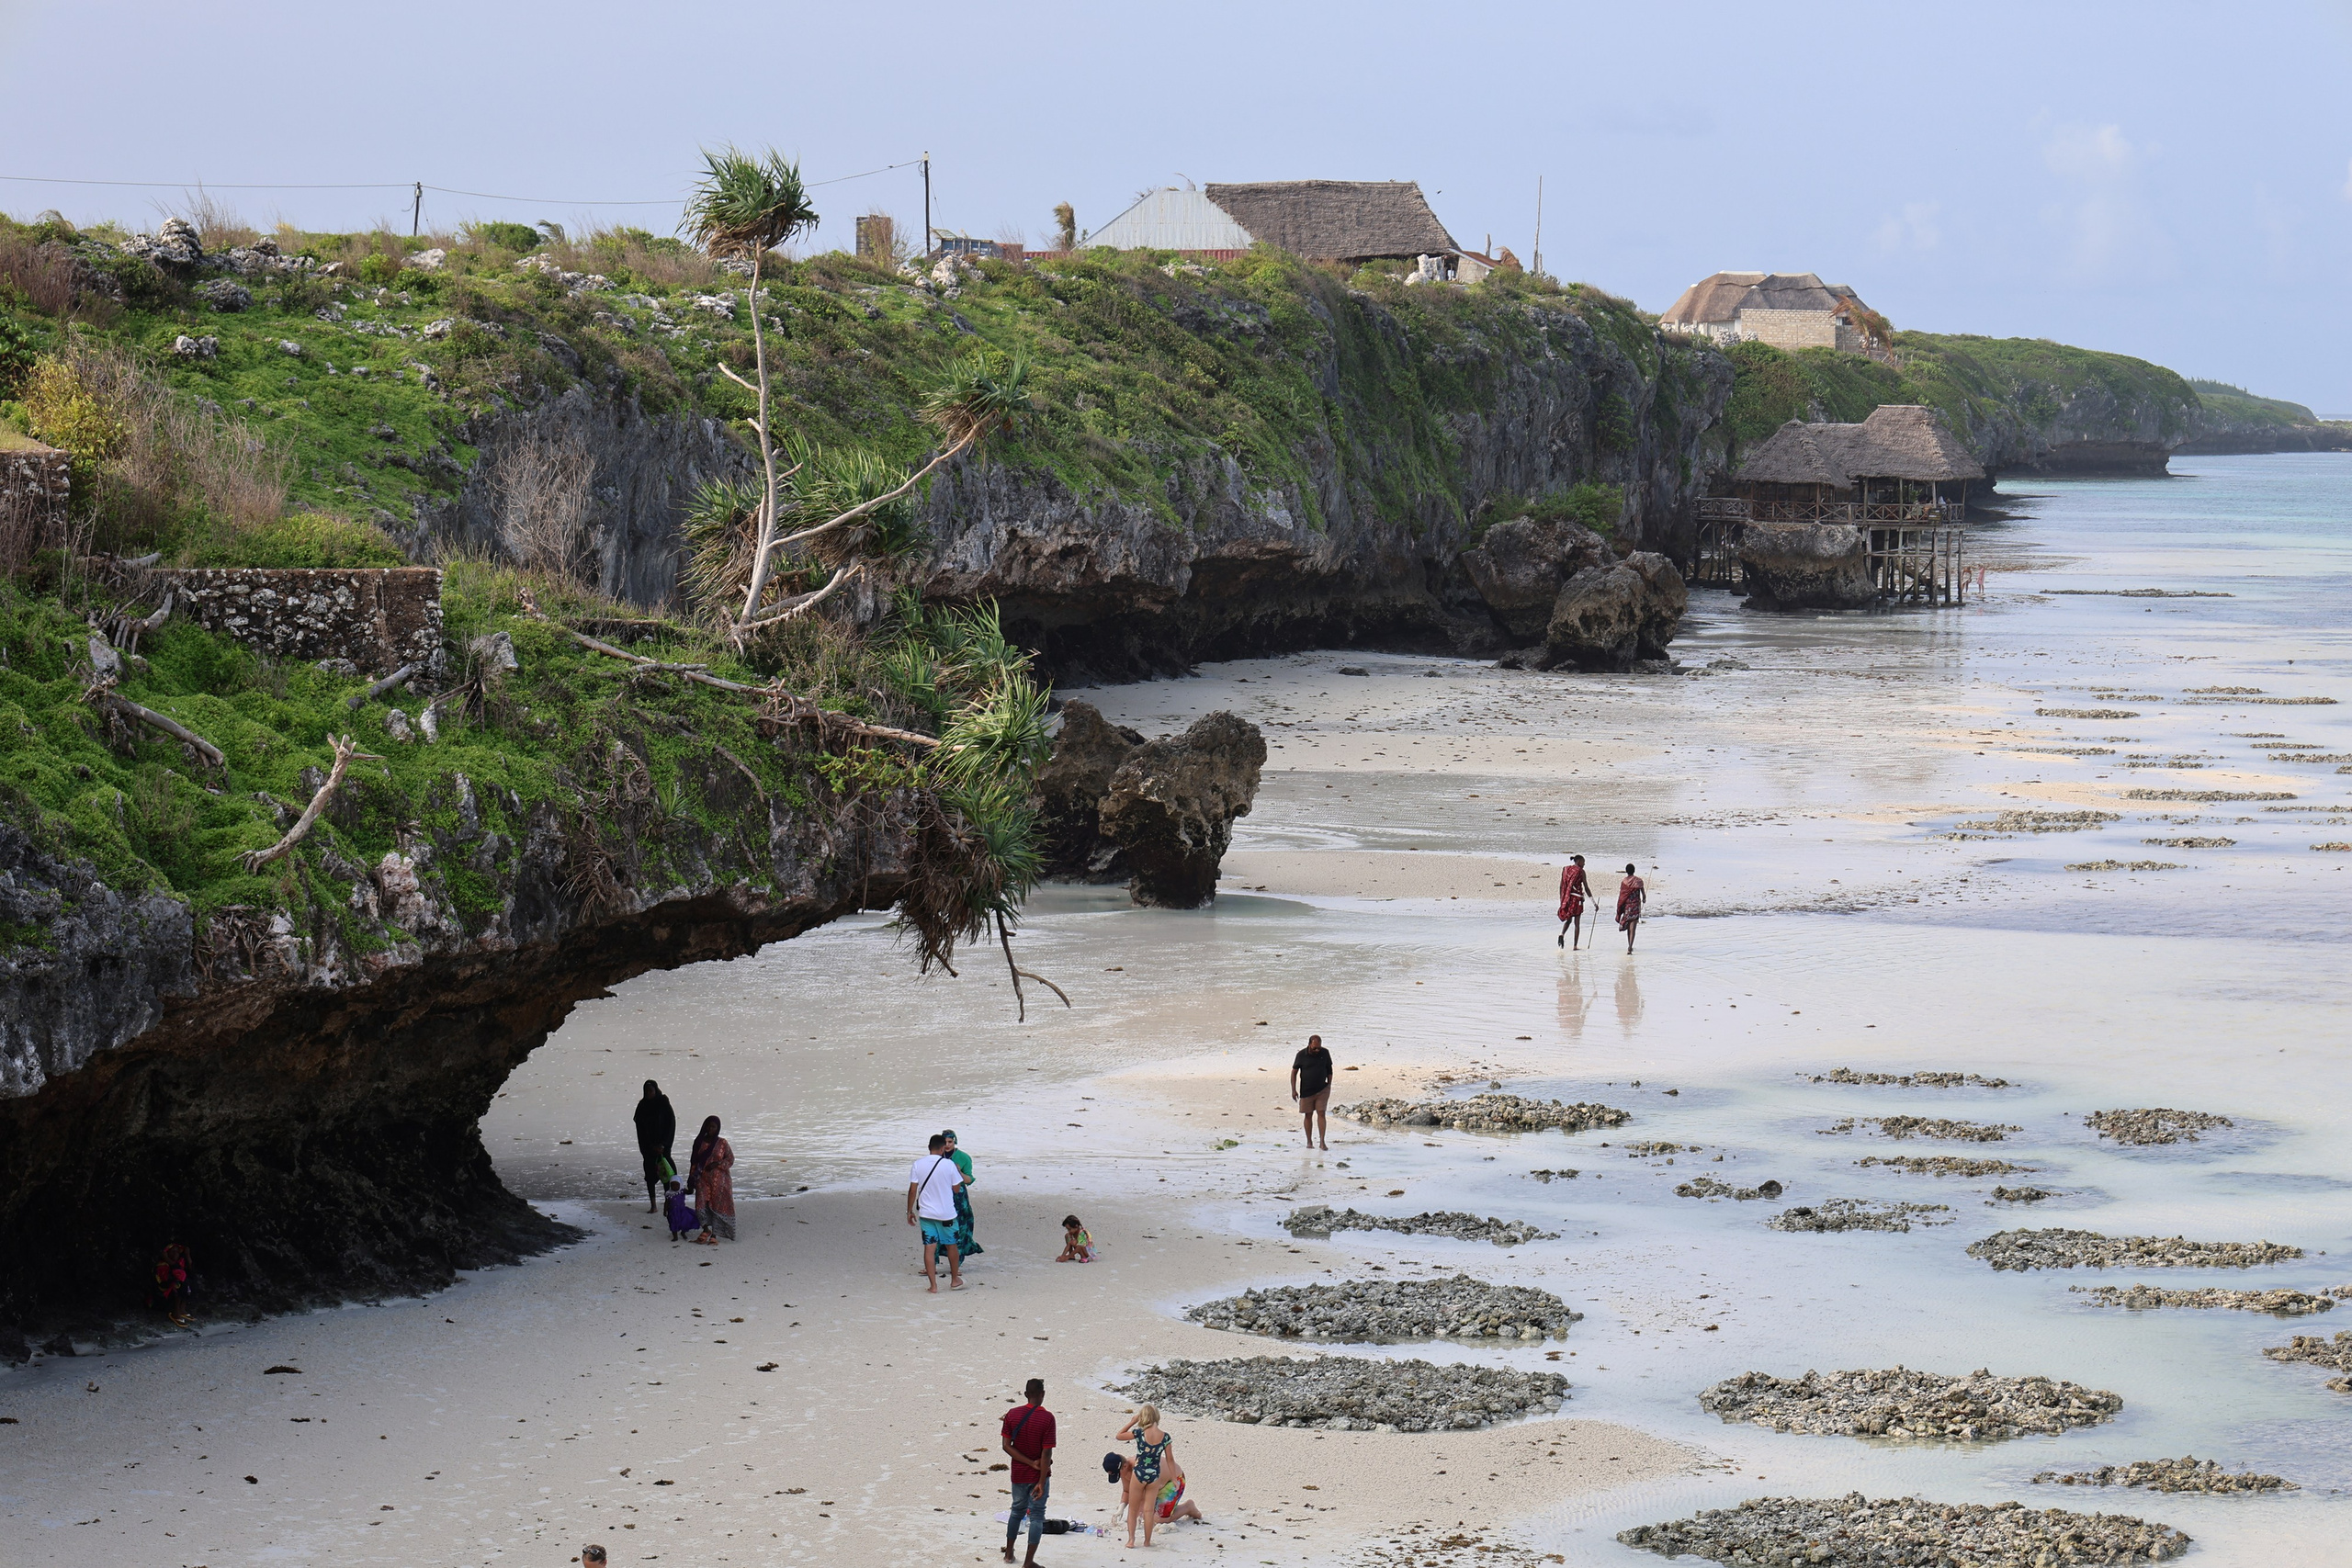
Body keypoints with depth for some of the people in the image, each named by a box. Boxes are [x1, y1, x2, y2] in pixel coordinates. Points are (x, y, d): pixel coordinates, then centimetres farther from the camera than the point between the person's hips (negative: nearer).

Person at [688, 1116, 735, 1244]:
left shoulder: (722, 1143, -1)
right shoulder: (700, 1142, 6)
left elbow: (730, 1159, -1)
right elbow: (694, 1162, 11)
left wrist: (717, 1164, -15)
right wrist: (692, 1177, 7)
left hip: (719, 1179, -2)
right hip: (703, 1179, 2)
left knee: (717, 1206, -2)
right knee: (701, 1205, -10)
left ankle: (714, 1235, 4)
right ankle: (706, 1230, 11)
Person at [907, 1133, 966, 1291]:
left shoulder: (918, 1165, -4)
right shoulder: (949, 1164, -10)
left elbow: (912, 1190, -3)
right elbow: (956, 1189, -2)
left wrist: (909, 1211, 7)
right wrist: (959, 1173, 15)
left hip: (926, 1213, 1)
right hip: (946, 1213, -1)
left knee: (929, 1247, 2)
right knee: (951, 1245, 17)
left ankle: (933, 1285, -1)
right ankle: (955, 1281, 29)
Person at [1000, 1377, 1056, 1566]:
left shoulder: (1012, 1414, -4)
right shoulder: (1047, 1418, -16)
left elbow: (1007, 1446, -7)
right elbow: (1047, 1452, -18)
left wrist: (1031, 1463, -9)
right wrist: (1042, 1482, -16)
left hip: (1018, 1473, 4)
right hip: (1039, 1474, -4)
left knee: (1017, 1510, 22)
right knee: (1037, 1516, 3)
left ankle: (1009, 1552, 31)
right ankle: (1029, 1561, 1)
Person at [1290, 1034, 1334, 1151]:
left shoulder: (1325, 1053, -2)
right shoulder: (1301, 1055, -8)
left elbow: (1329, 1070, 11)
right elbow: (1294, 1072, -1)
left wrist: (1329, 1086, 9)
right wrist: (1293, 1090, -5)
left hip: (1322, 1090, 1)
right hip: (1306, 1090, -1)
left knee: (1321, 1114, -6)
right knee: (1308, 1115, 6)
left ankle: (1322, 1142, -6)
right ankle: (1309, 1141, 16)